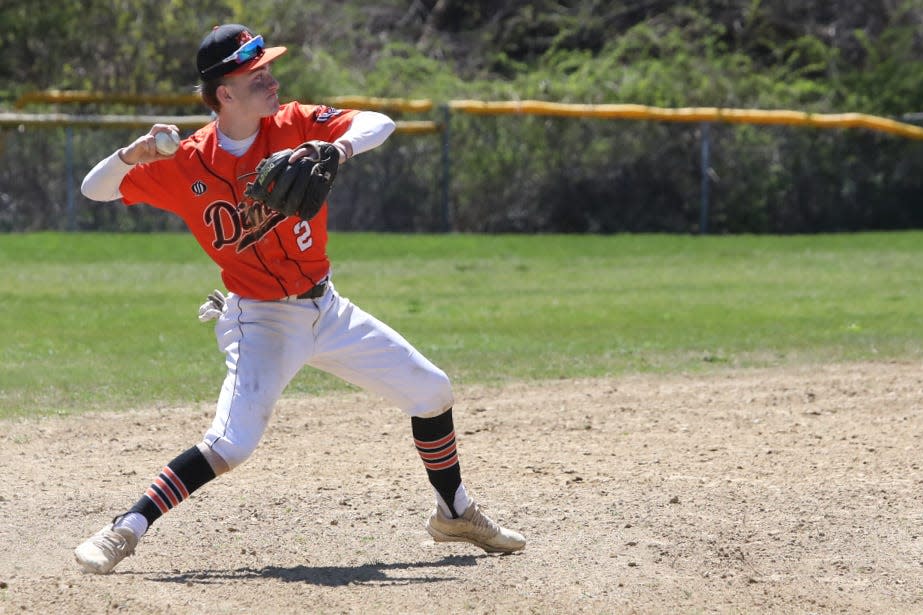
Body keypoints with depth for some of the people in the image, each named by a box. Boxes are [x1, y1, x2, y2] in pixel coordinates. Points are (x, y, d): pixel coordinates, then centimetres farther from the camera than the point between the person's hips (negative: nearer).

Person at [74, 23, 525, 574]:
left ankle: (455, 513, 32)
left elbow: (380, 124, -18)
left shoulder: (293, 126, -9)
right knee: (233, 443, -25)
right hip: (261, 321, -5)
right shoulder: (186, 164, -14)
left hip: (327, 308, 5)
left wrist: (340, 148, -40)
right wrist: (133, 154, -30)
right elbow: (95, 189, -9)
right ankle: (124, 531, -16)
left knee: (431, 390, 11)